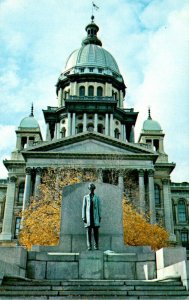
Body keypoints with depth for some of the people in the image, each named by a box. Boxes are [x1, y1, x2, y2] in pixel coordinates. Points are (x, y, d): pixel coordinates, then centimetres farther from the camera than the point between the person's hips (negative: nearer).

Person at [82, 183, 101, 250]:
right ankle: (89, 246, -1)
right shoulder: (85, 197, 7)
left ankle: (96, 246, 2)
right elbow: (83, 207, 4)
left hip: (95, 217, 1)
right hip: (88, 217, 0)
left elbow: (99, 208, 8)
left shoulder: (97, 197, 9)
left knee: (96, 231, -3)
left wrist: (100, 217, 0)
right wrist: (83, 217, -4)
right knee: (88, 232, -4)